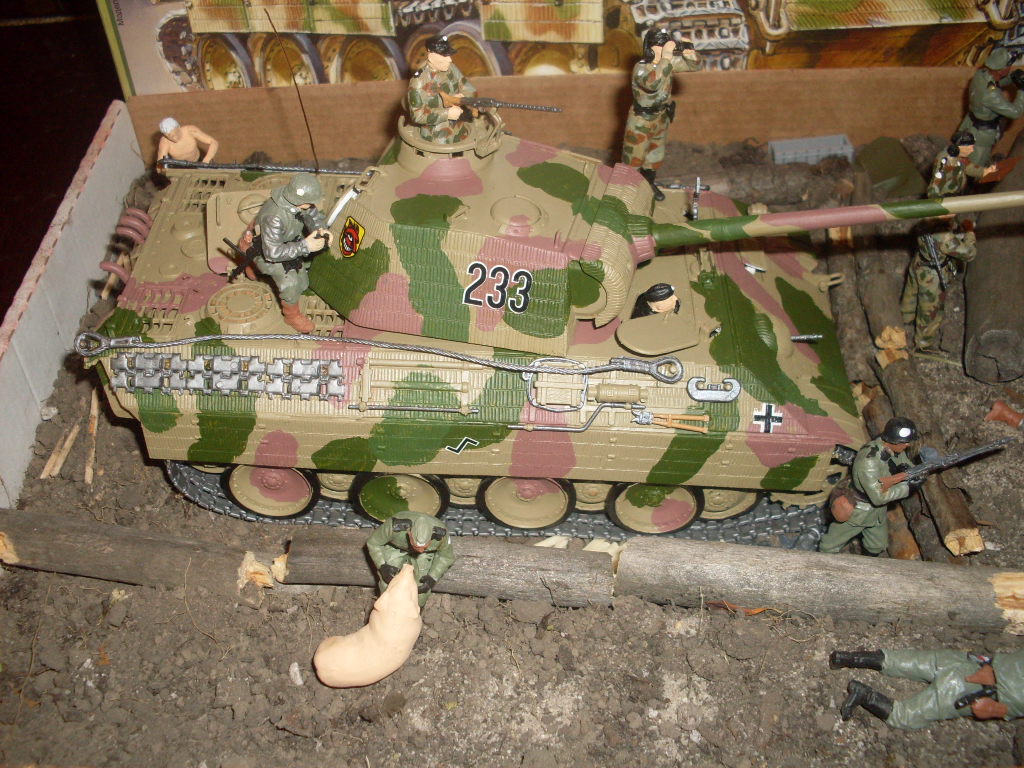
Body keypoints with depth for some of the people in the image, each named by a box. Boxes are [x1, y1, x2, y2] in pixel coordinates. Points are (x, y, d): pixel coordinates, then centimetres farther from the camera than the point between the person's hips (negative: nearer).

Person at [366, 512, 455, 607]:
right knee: (388, 581, -12)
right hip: (395, 547, -1)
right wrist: (382, 566, -32)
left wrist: (432, 578, -23)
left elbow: (446, 556, -14)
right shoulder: (395, 526, -43)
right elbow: (373, 542, -22)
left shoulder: (440, 534, -37)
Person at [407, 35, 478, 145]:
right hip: (438, 135, -6)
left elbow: (471, 91, 10)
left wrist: (462, 97, -14)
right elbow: (417, 115, -19)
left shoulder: (451, 68, 2)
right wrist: (447, 114, -23)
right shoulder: (418, 81, -17)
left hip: (460, 125, 6)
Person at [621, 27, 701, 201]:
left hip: (661, 118, 7)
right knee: (633, 159, 7)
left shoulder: (669, 62, -8)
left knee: (655, 156, 23)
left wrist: (689, 51, -20)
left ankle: (649, 184, 45)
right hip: (641, 122, -7)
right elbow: (653, 83, -49)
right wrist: (666, 57, -50)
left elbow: (694, 65, 1)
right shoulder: (641, 68, -28)